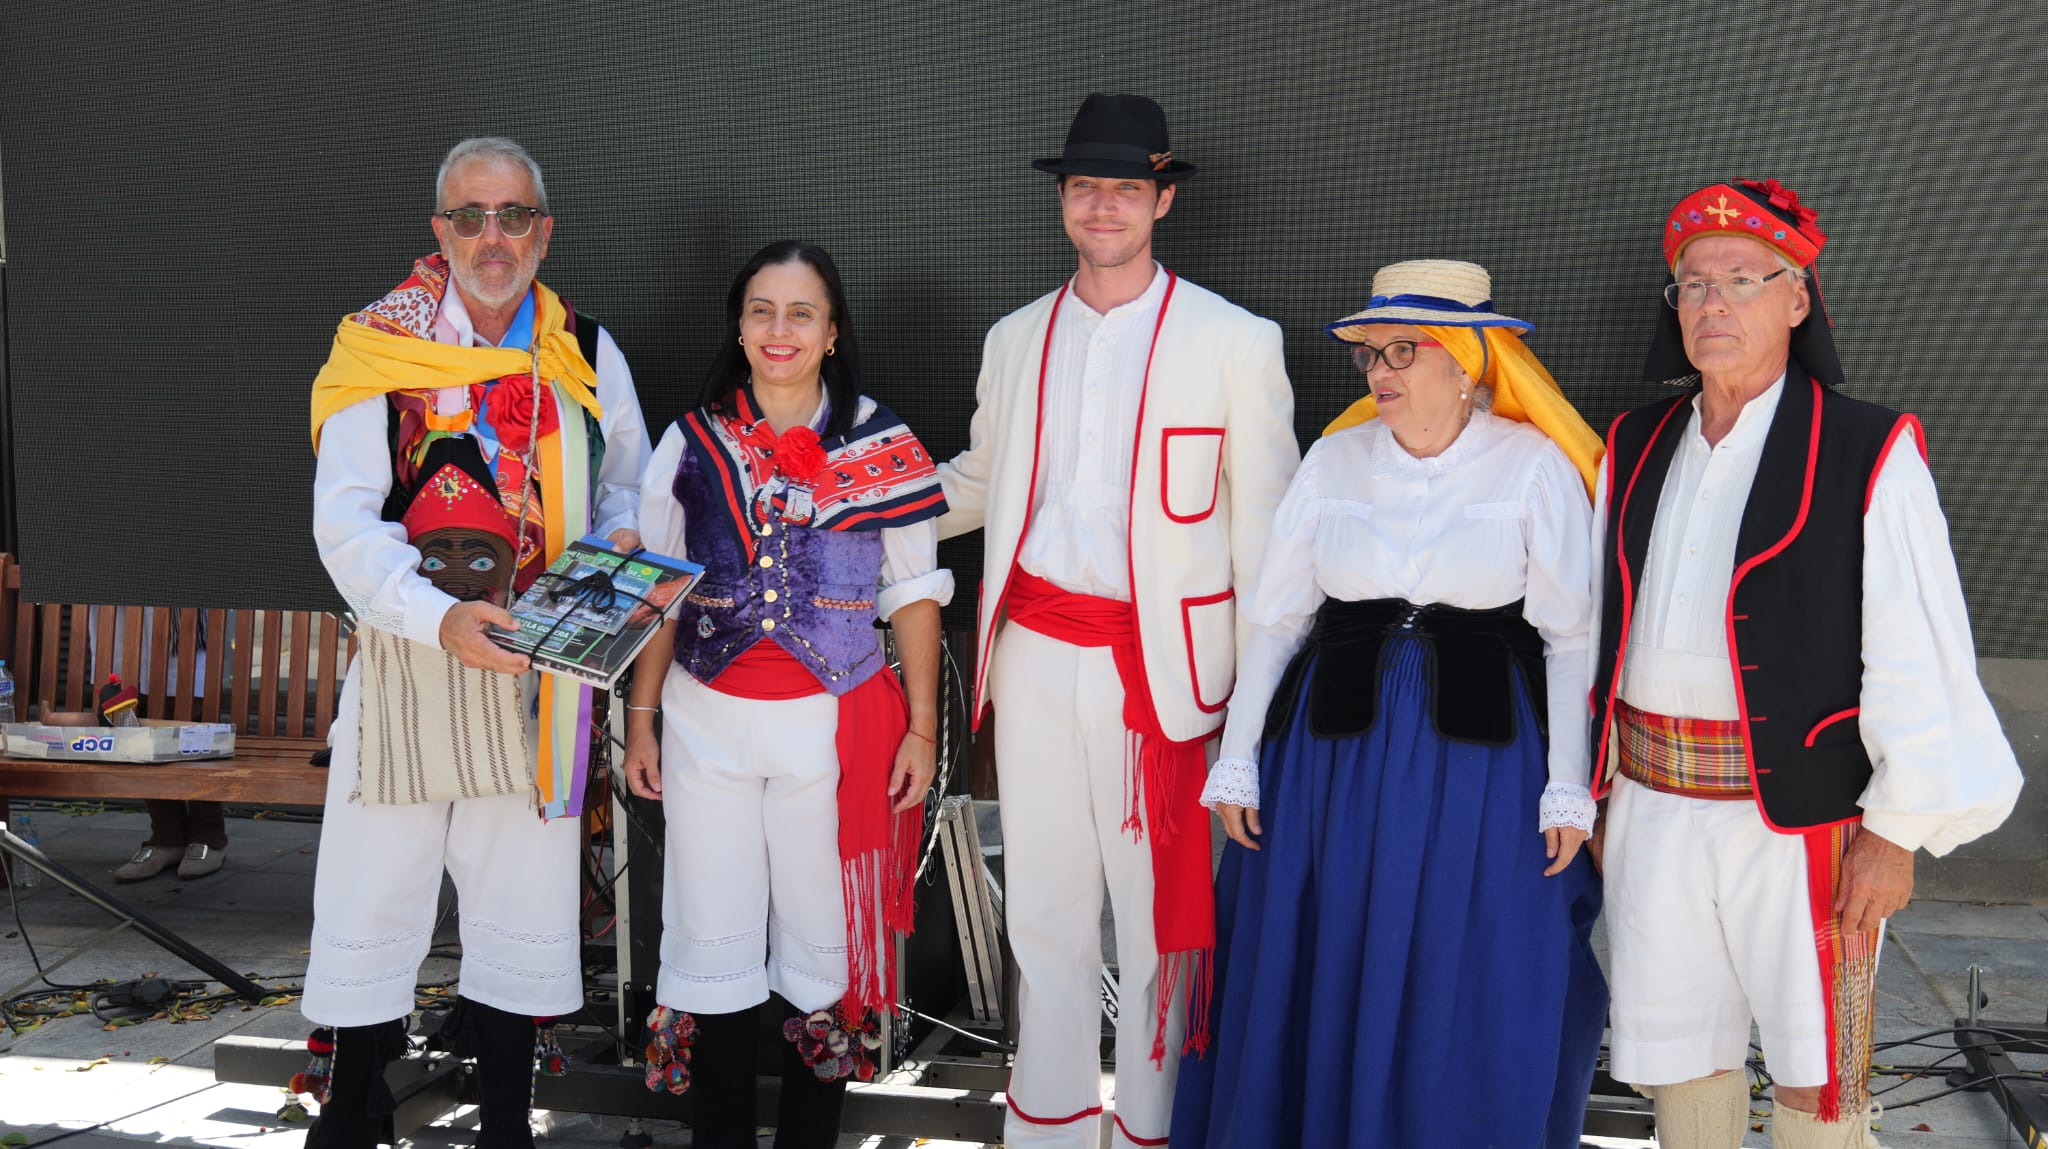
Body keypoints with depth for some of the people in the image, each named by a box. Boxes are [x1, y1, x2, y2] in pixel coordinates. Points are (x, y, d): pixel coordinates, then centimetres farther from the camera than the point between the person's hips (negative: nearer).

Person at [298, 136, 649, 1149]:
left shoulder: (587, 354, 6)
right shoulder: (381, 346, -3)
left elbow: (628, 484, 17)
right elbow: (345, 525, -10)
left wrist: (619, 543, -6)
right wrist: (442, 619, -25)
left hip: (541, 667, 3)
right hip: (406, 655, -2)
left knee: (524, 907, 11)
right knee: (373, 905, 1)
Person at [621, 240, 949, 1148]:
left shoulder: (883, 447, 0)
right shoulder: (692, 443, 4)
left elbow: (913, 592, 3)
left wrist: (922, 725, -1)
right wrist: (640, 718, 5)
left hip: (835, 726, -1)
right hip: (708, 722, 2)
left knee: (823, 940, 6)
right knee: (712, 941, 8)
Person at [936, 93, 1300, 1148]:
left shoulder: (1236, 341, -3)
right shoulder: (1015, 339, 11)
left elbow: (1264, 523, -3)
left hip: (1160, 664, -4)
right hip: (1034, 653, 4)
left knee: (1160, 914, 3)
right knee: (1042, 902, 13)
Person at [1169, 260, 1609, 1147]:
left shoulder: (1537, 466, -4)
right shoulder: (1334, 459, 4)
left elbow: (1570, 640, -3)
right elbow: (1276, 621, 6)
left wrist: (1568, 790, -8)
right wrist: (1236, 761, 3)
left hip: (1483, 752, -2)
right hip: (1337, 750, 3)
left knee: (1475, 1008, 5)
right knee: (1322, 987, 10)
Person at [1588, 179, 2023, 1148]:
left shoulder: (1866, 454, -7)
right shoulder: (1635, 451, 9)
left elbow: (1916, 660, -9)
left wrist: (1895, 833, -11)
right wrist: (1591, 788, 13)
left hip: (1801, 814, -4)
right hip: (1652, 807, 5)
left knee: (1813, 1071, 4)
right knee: (1678, 1053, 14)